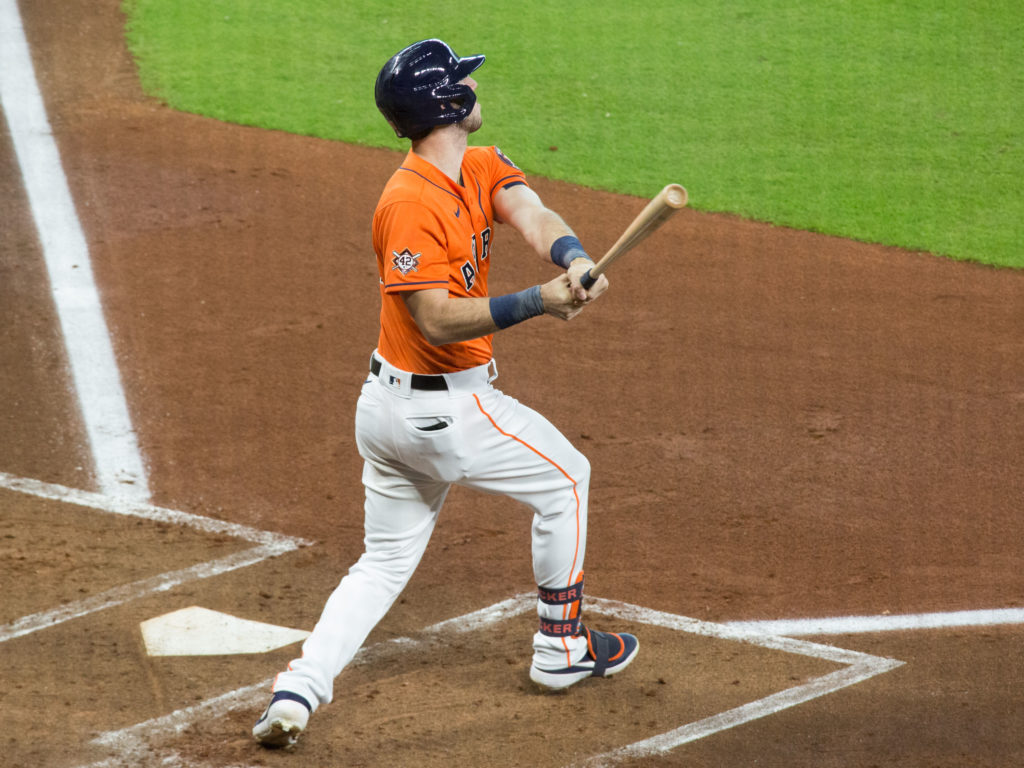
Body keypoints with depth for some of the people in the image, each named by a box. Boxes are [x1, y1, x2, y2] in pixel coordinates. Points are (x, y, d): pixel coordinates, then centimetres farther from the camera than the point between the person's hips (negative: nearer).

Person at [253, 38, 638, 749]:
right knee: (564, 477, 12)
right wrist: (539, 301, -36)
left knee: (385, 562, 14)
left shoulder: (484, 170, 5)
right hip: (443, 409, -9)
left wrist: (573, 259, -33)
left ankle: (297, 691, 2)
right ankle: (561, 648, 23)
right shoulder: (411, 204, -22)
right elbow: (439, 321, -27)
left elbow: (532, 216, -11)